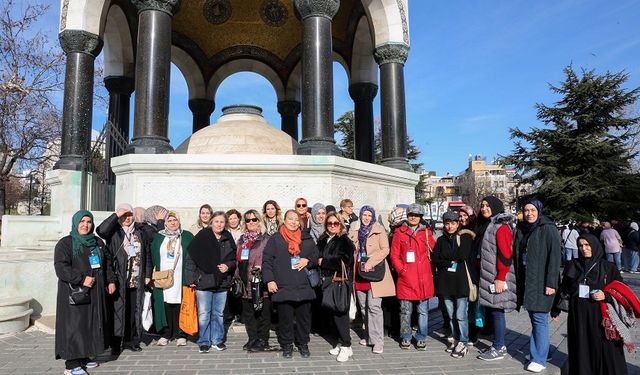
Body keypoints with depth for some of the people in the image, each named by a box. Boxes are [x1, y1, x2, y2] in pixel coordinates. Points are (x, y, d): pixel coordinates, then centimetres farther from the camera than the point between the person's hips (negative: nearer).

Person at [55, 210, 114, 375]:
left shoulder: (98, 242, 13)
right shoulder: (65, 243, -5)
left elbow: (106, 264, 18)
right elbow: (61, 267, -15)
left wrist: (110, 280, 7)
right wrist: (81, 279, -21)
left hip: (95, 293, 6)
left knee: (91, 324, 10)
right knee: (74, 325, -3)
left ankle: (84, 356, 22)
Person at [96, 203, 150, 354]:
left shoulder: (140, 232, 11)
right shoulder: (114, 231, 1)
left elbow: (147, 254, 13)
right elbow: (100, 230, -22)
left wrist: (147, 274, 9)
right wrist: (116, 215, -18)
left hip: (137, 280, 4)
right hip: (118, 279, -4)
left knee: (135, 310, 9)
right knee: (118, 310, -2)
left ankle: (131, 340, 21)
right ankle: (115, 343, 8)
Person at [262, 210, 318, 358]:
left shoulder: (307, 238, 11)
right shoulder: (275, 239, 3)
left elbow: (316, 255, 17)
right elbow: (267, 261, 0)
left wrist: (307, 260, -3)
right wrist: (269, 280, -8)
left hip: (304, 286, 2)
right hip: (283, 287, -2)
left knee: (304, 317, 8)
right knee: (285, 318, 4)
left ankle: (303, 344, 25)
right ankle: (287, 345, 21)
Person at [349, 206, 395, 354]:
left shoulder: (379, 230, -2)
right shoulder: (355, 231, 13)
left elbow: (385, 249, -10)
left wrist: (371, 262, -19)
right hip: (359, 273, 5)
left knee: (374, 306, -9)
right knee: (364, 307, 12)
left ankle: (377, 340, -2)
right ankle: (369, 336, 26)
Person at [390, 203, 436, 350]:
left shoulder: (427, 232, 9)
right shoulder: (400, 232, 4)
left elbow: (433, 252, 12)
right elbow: (394, 255, 2)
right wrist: (402, 270, -6)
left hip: (424, 278, 1)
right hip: (405, 278, -1)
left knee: (423, 311, 7)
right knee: (405, 311, 7)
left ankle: (421, 338, 20)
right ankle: (406, 338, 21)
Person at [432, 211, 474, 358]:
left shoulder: (466, 237, 1)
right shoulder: (441, 240, 12)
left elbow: (463, 256, -14)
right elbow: (435, 259, 2)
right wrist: (451, 262, -9)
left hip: (461, 281, -4)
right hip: (445, 281, 4)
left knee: (461, 315, -5)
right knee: (451, 315, 11)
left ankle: (463, 343, 7)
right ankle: (456, 340, 24)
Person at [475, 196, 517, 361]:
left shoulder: (501, 227, -13)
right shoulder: (485, 225, 16)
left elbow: (505, 255, -19)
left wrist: (501, 278, -20)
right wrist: (481, 276, 17)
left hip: (497, 278, -9)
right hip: (487, 277, 9)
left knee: (496, 311, -2)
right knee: (492, 310, 13)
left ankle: (498, 349, 8)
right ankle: (499, 345, 24)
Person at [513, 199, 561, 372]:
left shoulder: (548, 229, -8)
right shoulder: (521, 230, 11)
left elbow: (555, 257, -13)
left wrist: (551, 283, -17)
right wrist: (518, 281, 12)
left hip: (541, 282, -6)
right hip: (525, 281, 6)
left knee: (539, 318, -3)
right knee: (534, 318, 12)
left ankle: (539, 359, 4)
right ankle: (537, 352, 23)